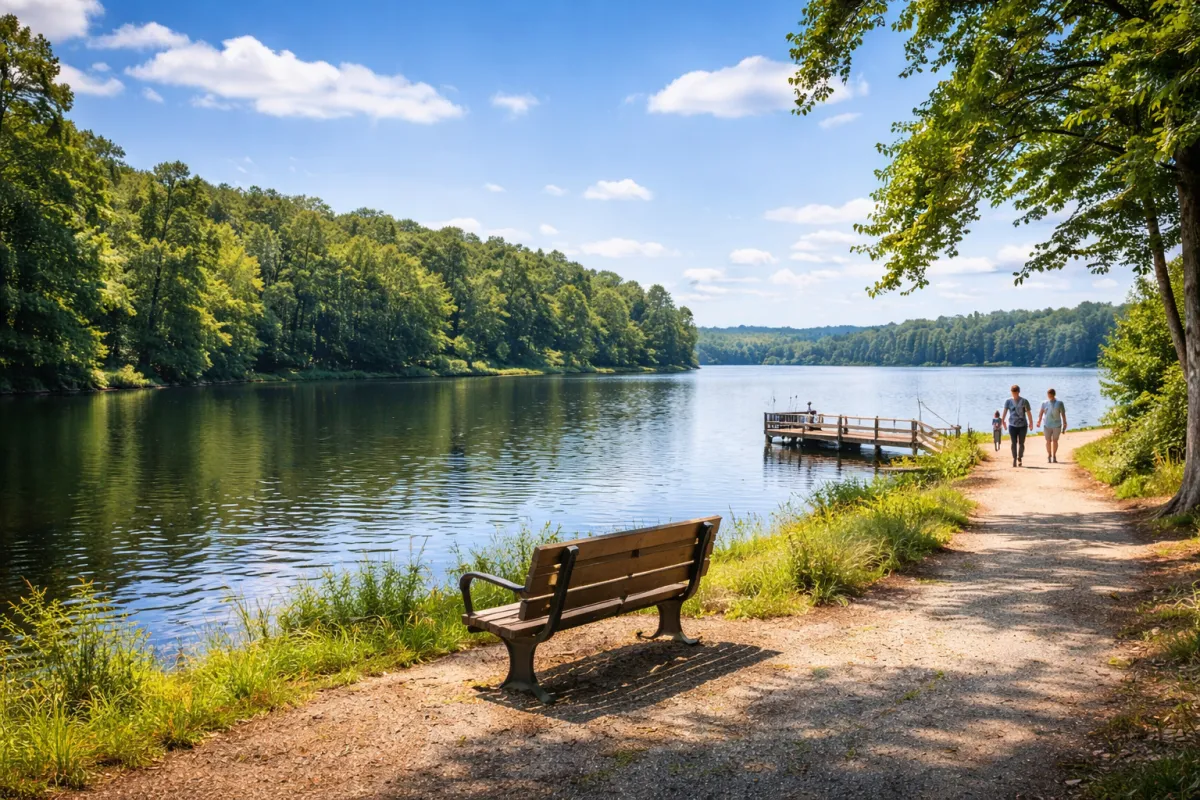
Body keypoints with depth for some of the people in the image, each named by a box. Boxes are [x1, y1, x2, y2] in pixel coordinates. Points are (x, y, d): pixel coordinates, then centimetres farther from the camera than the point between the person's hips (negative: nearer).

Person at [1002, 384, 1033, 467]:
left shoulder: (1024, 401, -1)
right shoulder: (1008, 401, 2)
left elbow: (1028, 412, -1)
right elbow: (1005, 411, -7)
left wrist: (1031, 423, -4)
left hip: (1023, 425, 0)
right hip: (1012, 425, 0)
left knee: (1021, 443, 5)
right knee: (1014, 443, -3)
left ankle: (1020, 458, 20)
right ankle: (1014, 459, 1)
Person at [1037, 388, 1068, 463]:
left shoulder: (1059, 403, 1)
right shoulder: (1045, 403, 5)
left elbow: (1063, 414, 3)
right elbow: (1041, 413, 5)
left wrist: (1064, 424, 1)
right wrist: (1039, 421, -8)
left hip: (1057, 425, -1)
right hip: (1047, 425, 1)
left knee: (1055, 441, 5)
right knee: (1048, 441, 1)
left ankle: (1054, 456, 17)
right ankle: (1049, 456, 13)